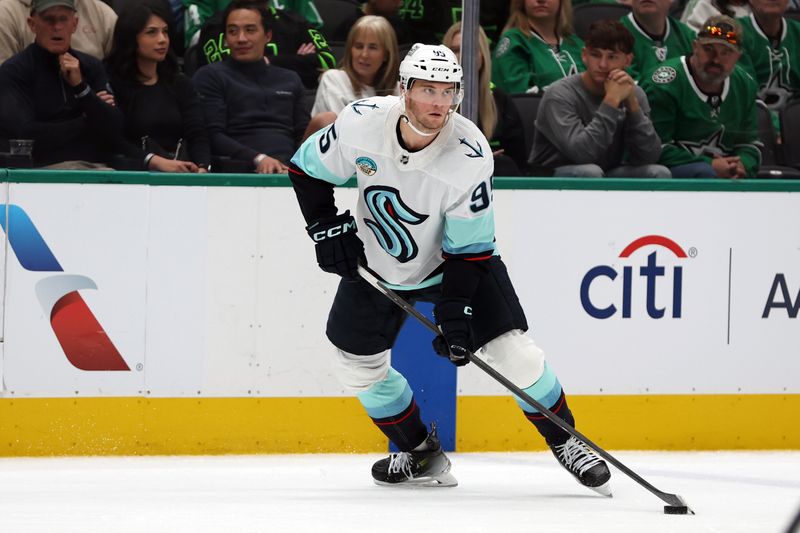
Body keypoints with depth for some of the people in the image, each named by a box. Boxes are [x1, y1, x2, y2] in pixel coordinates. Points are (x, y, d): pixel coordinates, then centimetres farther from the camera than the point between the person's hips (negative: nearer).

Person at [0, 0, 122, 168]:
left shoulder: (91, 66, 13)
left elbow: (114, 134, 5)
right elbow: (26, 136, -12)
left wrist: (81, 87, -8)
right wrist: (85, 122, 0)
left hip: (96, 167, 4)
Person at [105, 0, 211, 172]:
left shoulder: (181, 84, 21)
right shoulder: (113, 85, 2)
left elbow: (197, 136, 7)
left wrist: (202, 168, -15)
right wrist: (158, 162, -23)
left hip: (182, 171, 4)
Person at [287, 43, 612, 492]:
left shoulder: (470, 156, -30)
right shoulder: (361, 123, -25)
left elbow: (469, 248, -24)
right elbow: (308, 170, -5)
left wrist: (454, 310, -31)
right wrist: (327, 228, -14)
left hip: (456, 260, -3)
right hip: (376, 264, 3)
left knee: (510, 349, -13)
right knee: (359, 364, 5)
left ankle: (565, 441, 6)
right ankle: (417, 449, 27)